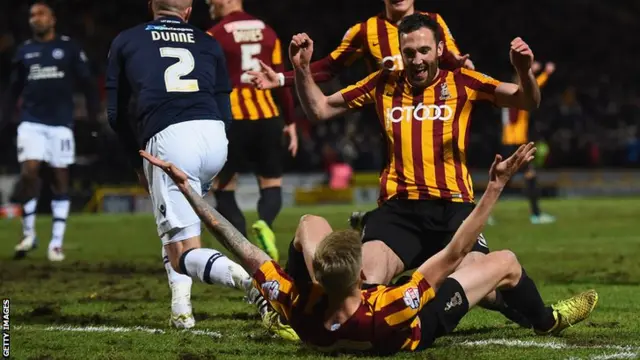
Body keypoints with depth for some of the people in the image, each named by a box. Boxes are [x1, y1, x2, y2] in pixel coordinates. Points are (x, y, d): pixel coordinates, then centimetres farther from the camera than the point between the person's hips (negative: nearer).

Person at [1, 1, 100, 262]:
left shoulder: (69, 48, 3)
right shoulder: (24, 51, 12)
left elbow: (87, 84, 4)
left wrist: (93, 117, -5)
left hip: (60, 123, -1)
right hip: (31, 122, 1)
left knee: (60, 179, 0)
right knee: (29, 172, -14)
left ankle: (56, 243, 5)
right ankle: (28, 234, 1)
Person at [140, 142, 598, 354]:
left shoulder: (299, 310, -43)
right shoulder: (387, 317, -51)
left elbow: (241, 247, -38)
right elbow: (455, 252, -49)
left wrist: (185, 186, -34)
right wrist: (496, 186, -48)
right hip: (408, 333, -3)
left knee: (312, 222, 14)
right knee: (505, 261, 8)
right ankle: (549, 319, 44)